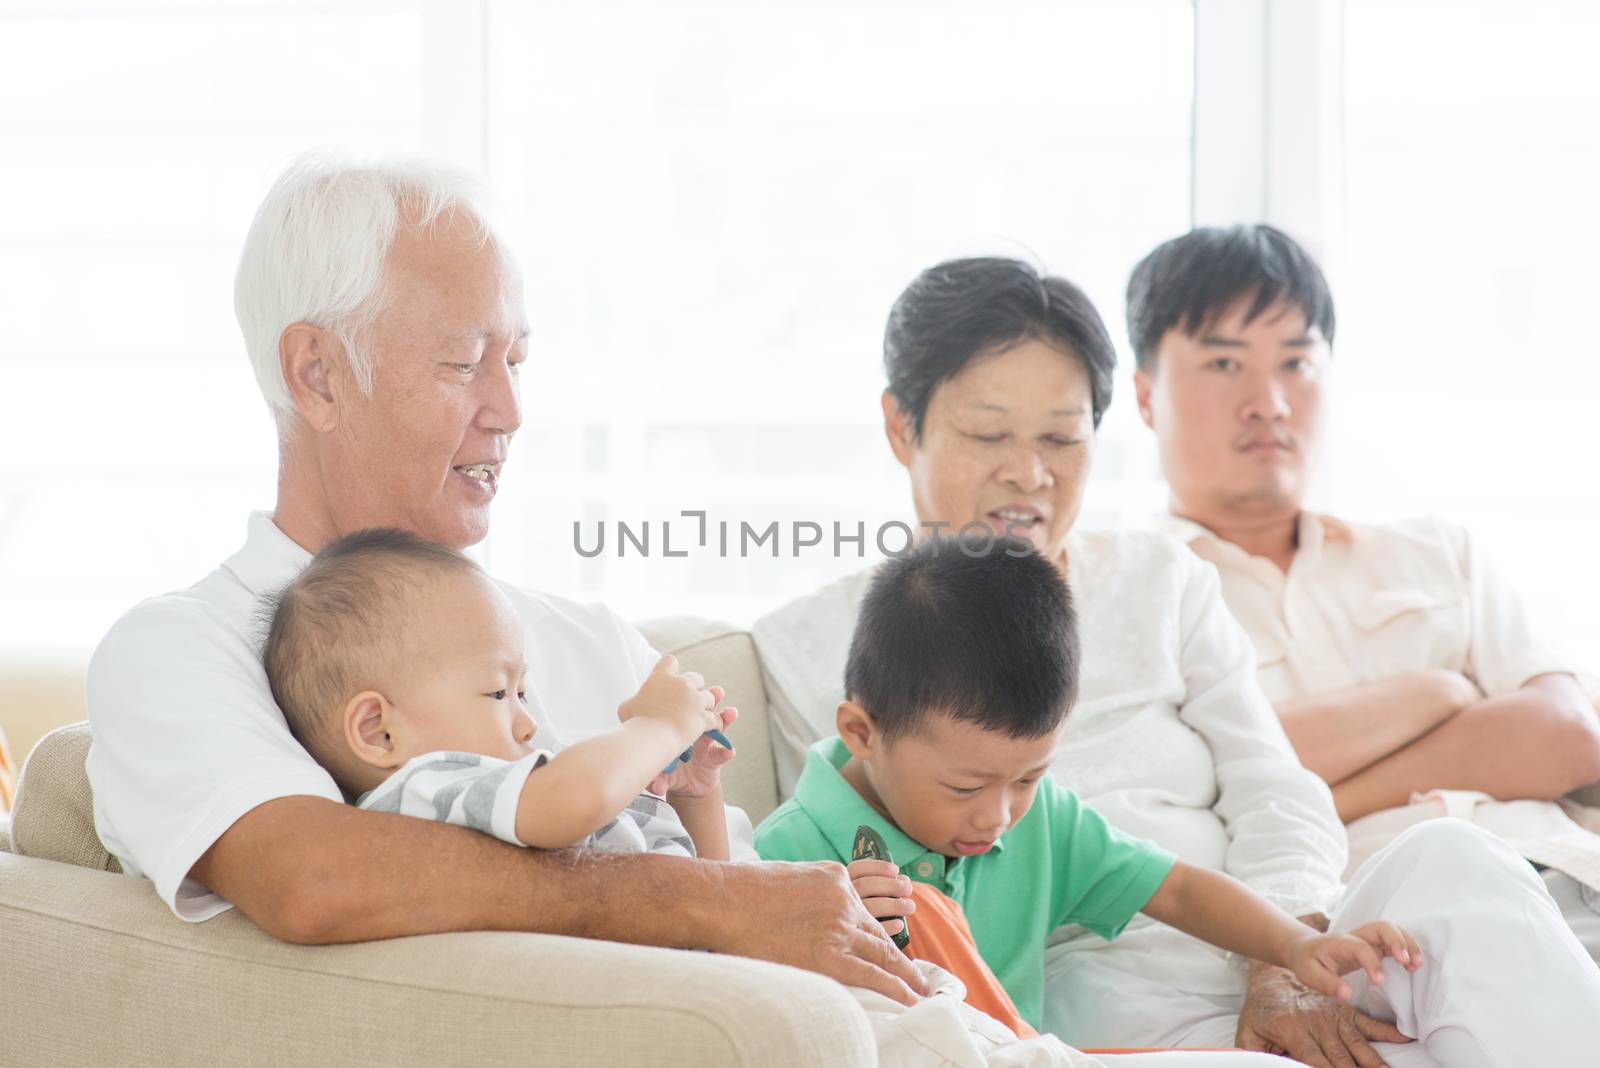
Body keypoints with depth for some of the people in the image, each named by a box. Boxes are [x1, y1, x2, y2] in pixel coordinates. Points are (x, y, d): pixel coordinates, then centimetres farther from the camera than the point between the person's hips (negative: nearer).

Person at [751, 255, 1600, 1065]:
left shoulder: (1161, 581, 22)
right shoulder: (809, 648, 13)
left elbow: (1276, 799, 9)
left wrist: (1285, 972, -11)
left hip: (1262, 955, 3)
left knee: (1447, 861, -29)